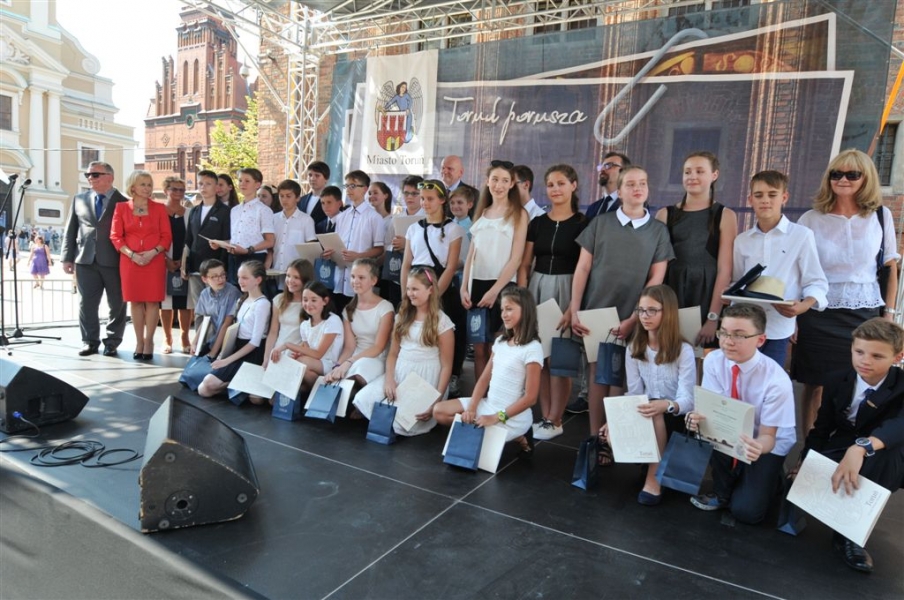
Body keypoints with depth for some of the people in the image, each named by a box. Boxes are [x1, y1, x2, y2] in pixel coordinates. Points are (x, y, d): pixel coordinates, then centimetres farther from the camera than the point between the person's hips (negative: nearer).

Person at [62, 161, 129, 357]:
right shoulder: (79, 199, 13)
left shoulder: (124, 202, 0)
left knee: (117, 304, 4)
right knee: (87, 304, 7)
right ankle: (90, 341, 18)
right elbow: (71, 230, 13)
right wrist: (67, 257, 7)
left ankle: (112, 342, 16)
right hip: (86, 260, 4)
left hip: (115, 261, -3)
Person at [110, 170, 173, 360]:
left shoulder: (159, 208, 6)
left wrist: (153, 252, -13)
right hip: (130, 260, 1)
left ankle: (149, 341, 7)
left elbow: (167, 236, 3)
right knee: (135, 301, 4)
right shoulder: (122, 207, 7)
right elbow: (115, 236, 3)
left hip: (155, 260, 0)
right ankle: (139, 341, 12)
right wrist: (131, 254, -11)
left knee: (152, 301, -1)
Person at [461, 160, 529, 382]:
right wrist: (464, 287, 3)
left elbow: (516, 259, -8)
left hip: (502, 286, -5)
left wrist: (494, 290, -15)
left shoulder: (519, 214, 0)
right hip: (477, 284, 5)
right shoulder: (482, 213, 15)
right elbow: (472, 254, 13)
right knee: (479, 348, 8)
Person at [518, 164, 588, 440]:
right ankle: (544, 417, 17)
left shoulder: (582, 224, -3)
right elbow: (525, 265, 9)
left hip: (566, 291, -4)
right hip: (537, 288, 4)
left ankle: (555, 421, 10)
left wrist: (574, 307, -15)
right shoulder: (537, 222, 9)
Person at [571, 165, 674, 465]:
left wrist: (633, 319, -7)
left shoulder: (658, 230, 5)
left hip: (632, 318, 0)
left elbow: (656, 279, 1)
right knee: (596, 375, 4)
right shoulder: (600, 223, 4)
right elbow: (582, 269, 3)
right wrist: (574, 310, -4)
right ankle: (595, 438, 12)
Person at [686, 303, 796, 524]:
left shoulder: (776, 381, -28)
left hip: (767, 443, -3)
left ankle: (767, 478, 18)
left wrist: (759, 447, -48)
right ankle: (723, 492, -4)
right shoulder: (713, 361, -18)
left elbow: (768, 436, -24)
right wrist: (699, 418, -41)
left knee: (746, 512, -16)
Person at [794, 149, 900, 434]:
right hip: (819, 314, -1)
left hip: (865, 314, 1)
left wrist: (889, 313, 5)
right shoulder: (811, 219, 0)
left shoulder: (881, 215, 5)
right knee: (815, 385, 3)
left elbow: (890, 267, 9)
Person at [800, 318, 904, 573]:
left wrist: (861, 447, -56)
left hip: (883, 466, -3)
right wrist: (805, 463, -11)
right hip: (840, 454, 3)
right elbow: (822, 428, 4)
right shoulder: (838, 381, -2)